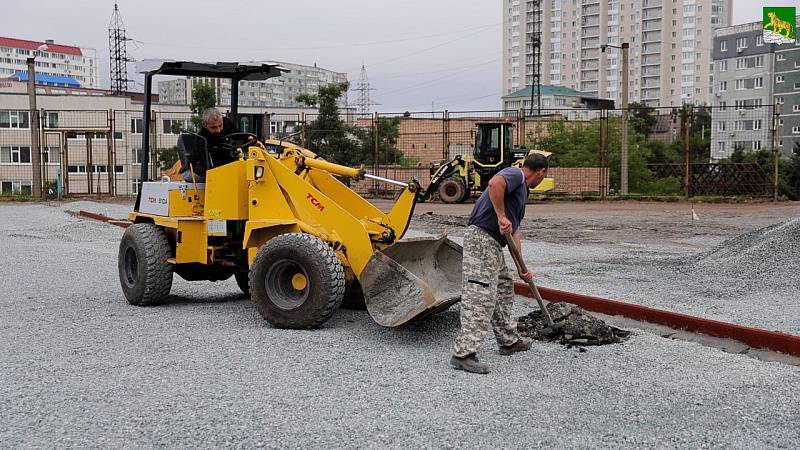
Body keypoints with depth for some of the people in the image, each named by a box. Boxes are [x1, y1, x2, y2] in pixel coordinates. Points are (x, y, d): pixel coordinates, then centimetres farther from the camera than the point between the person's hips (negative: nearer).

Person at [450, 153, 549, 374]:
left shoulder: (521, 191, 25)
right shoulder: (515, 174, -4)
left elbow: (514, 231, 26)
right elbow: (494, 183, -29)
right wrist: (501, 216, -24)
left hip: (493, 244, 11)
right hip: (481, 238, -11)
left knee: (504, 288, 22)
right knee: (480, 296, -14)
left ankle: (508, 340, 35)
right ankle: (463, 353, -17)